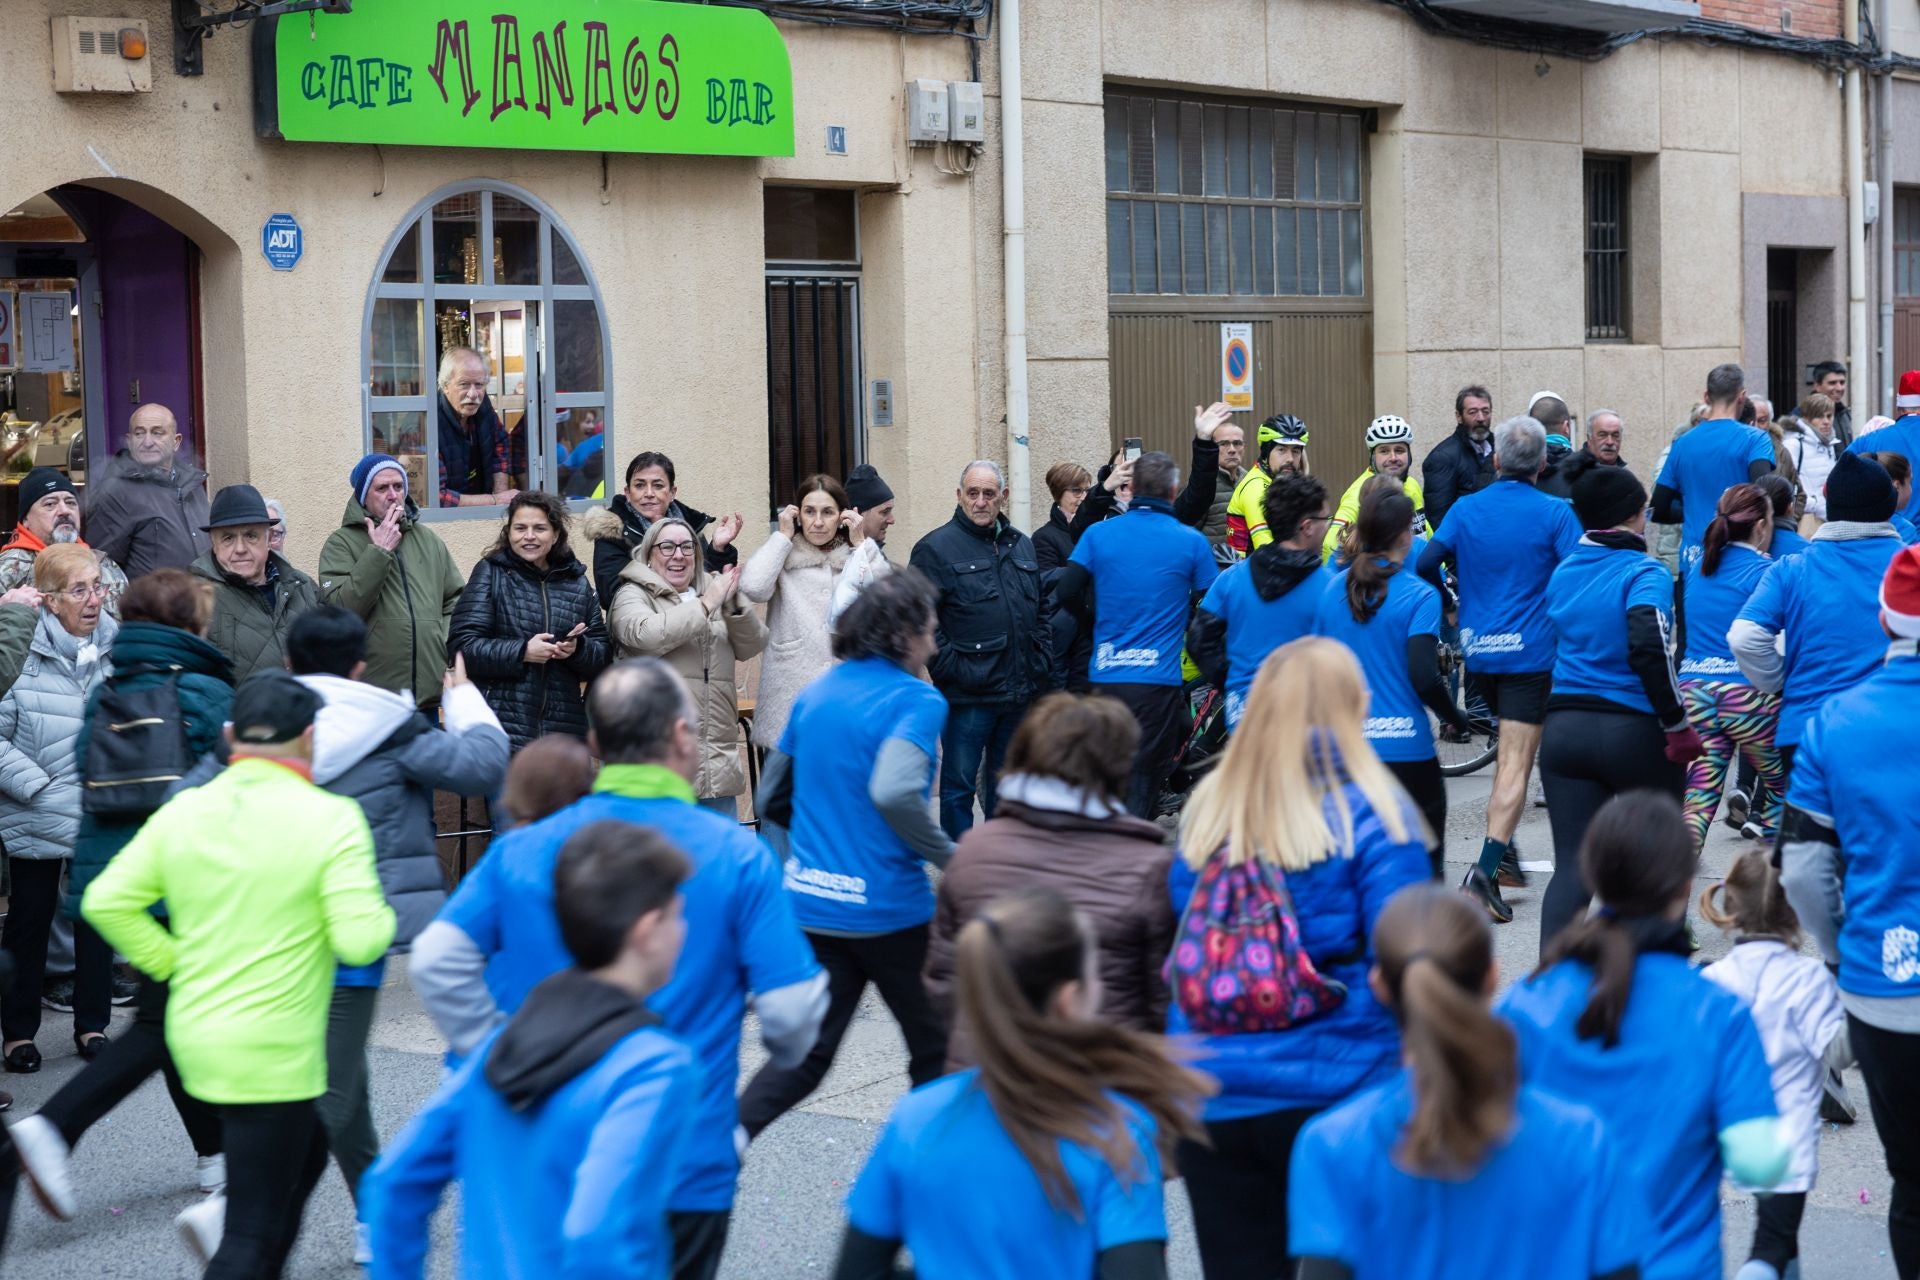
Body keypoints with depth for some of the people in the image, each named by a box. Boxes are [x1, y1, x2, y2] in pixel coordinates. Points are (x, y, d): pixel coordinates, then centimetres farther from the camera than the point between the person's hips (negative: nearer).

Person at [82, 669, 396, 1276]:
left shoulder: (183, 811, 2)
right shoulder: (332, 818, -13)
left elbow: (106, 901, 1)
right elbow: (360, 940, -19)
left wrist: (173, 964, 9)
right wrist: (381, 916, 2)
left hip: (195, 1037, 6)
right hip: (274, 1054, -6)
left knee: (307, 1145, 28)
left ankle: (220, 1213, 15)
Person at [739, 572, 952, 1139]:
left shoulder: (815, 694, 10)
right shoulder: (916, 700, -12)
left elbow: (770, 799, 15)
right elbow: (893, 791, -29)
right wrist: (950, 857, -17)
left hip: (810, 901, 6)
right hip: (886, 907, -6)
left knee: (807, 1051, 9)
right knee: (935, 1044, 15)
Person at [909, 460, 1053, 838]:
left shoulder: (1021, 545, 14)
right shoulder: (936, 548, -6)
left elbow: (1043, 608, 20)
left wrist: (1042, 662, 9)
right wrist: (950, 669, -16)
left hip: (1021, 692, 6)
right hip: (968, 695, -6)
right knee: (959, 785, 1)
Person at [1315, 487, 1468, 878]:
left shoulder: (1332, 589, 5)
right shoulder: (1419, 596, -10)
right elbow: (1423, 677, -17)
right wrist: (1456, 718, 0)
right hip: (1405, 750, -4)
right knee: (1424, 864, 9)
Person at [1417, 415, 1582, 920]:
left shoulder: (1466, 509, 3)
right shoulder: (1554, 513, -6)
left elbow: (1426, 563, -4)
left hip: (1478, 650, 4)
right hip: (1530, 652, -4)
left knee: (1510, 749, 24)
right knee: (1516, 762, -6)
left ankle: (1504, 852, 23)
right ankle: (1487, 869, -19)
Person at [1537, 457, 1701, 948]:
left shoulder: (1562, 572, 9)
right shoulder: (1643, 573, -11)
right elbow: (1648, 647, -24)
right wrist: (1677, 725, -20)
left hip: (1563, 727, 4)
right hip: (1635, 731, -4)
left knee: (1571, 866, 2)